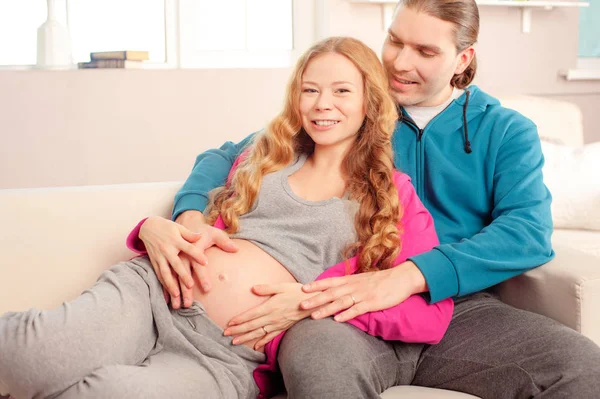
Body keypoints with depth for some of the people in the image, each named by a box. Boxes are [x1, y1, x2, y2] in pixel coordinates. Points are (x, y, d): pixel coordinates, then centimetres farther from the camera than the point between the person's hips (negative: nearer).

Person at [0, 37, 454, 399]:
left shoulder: (393, 193, 9)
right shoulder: (267, 156, 21)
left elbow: (432, 315, -2)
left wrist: (309, 300, -11)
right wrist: (155, 228, 3)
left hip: (226, 356, -2)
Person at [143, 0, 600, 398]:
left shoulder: (507, 131, 11)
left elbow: (529, 231, -7)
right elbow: (229, 157, 13)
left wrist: (409, 275, -23)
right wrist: (189, 216, -12)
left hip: (460, 309, 2)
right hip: (349, 311, -1)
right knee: (317, 357, -39)